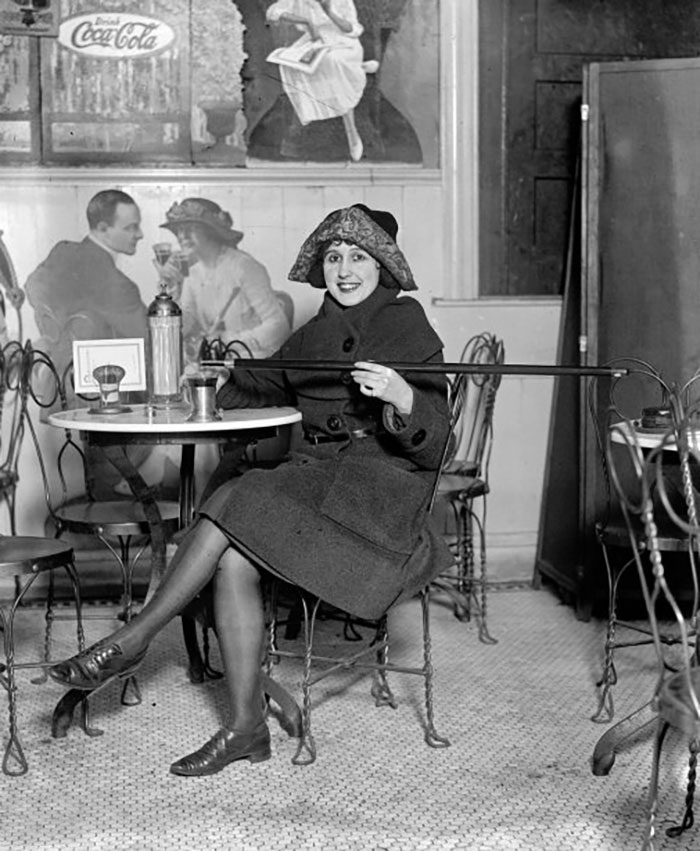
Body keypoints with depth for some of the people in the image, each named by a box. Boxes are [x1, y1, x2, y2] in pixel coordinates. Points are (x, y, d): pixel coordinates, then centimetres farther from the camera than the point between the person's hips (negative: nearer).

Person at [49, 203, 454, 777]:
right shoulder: (310, 337, 18)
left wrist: (403, 397, -28)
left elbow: (431, 444, -8)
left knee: (237, 503, -25)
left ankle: (133, 639, -15)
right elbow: (259, 390, 30)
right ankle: (246, 727, -15)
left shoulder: (411, 331, 0)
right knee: (234, 561, -22)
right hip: (314, 472, 6)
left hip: (382, 481, -6)